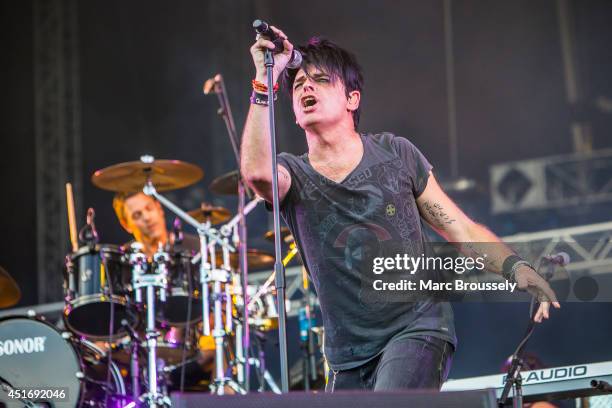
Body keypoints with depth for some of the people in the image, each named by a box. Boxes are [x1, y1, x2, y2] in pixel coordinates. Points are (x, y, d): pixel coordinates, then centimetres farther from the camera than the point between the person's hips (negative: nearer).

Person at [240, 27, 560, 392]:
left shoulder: (394, 155, 1)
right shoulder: (293, 174, 0)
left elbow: (461, 230, 3)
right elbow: (257, 171, -26)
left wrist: (515, 267, -15)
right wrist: (265, 80, -25)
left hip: (418, 327, -3)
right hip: (350, 358, 3)